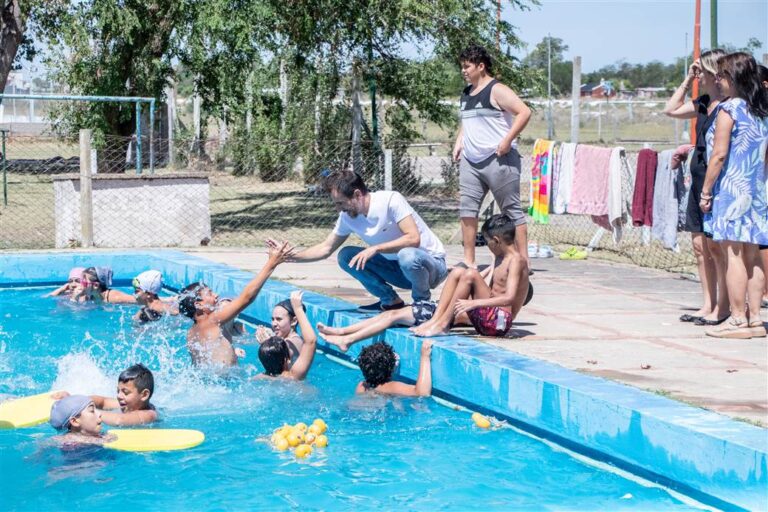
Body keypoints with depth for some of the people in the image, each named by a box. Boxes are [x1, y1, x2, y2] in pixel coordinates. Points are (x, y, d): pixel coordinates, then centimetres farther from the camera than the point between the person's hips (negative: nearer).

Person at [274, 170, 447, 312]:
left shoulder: (390, 200, -24)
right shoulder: (347, 217, -4)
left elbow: (413, 239, -32)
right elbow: (325, 248, 7)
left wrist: (375, 248, -35)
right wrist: (290, 257, -5)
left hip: (431, 263, -6)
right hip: (398, 267, 6)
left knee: (407, 256, -40)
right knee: (346, 256, -7)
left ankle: (422, 301, -9)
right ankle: (391, 301, 3)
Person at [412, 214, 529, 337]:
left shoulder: (516, 260, -11)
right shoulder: (499, 258, 18)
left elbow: (509, 298, -25)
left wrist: (474, 303, -31)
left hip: (501, 321, -9)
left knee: (470, 275, -23)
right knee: (458, 273, 2)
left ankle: (443, 324, -20)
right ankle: (435, 320, -12)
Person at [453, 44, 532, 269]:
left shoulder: (497, 90, -8)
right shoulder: (467, 93, 18)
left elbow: (524, 112, -16)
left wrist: (507, 141, -19)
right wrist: (459, 142, 14)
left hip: (498, 160, -8)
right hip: (470, 161, 8)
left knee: (512, 209, -2)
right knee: (467, 208, 1)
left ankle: (523, 261, 0)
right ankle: (469, 261, 4)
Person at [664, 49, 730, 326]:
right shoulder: (705, 103, 13)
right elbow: (671, 110, 25)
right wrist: (687, 80, 17)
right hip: (699, 178, 9)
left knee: (716, 245, -5)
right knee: (700, 244, 10)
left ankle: (723, 307, 2)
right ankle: (709, 305, 16)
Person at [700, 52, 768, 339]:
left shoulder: (729, 109, -10)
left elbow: (719, 155, -14)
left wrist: (706, 191, -9)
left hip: (731, 189, -8)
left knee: (733, 254, -7)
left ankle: (738, 321, -7)